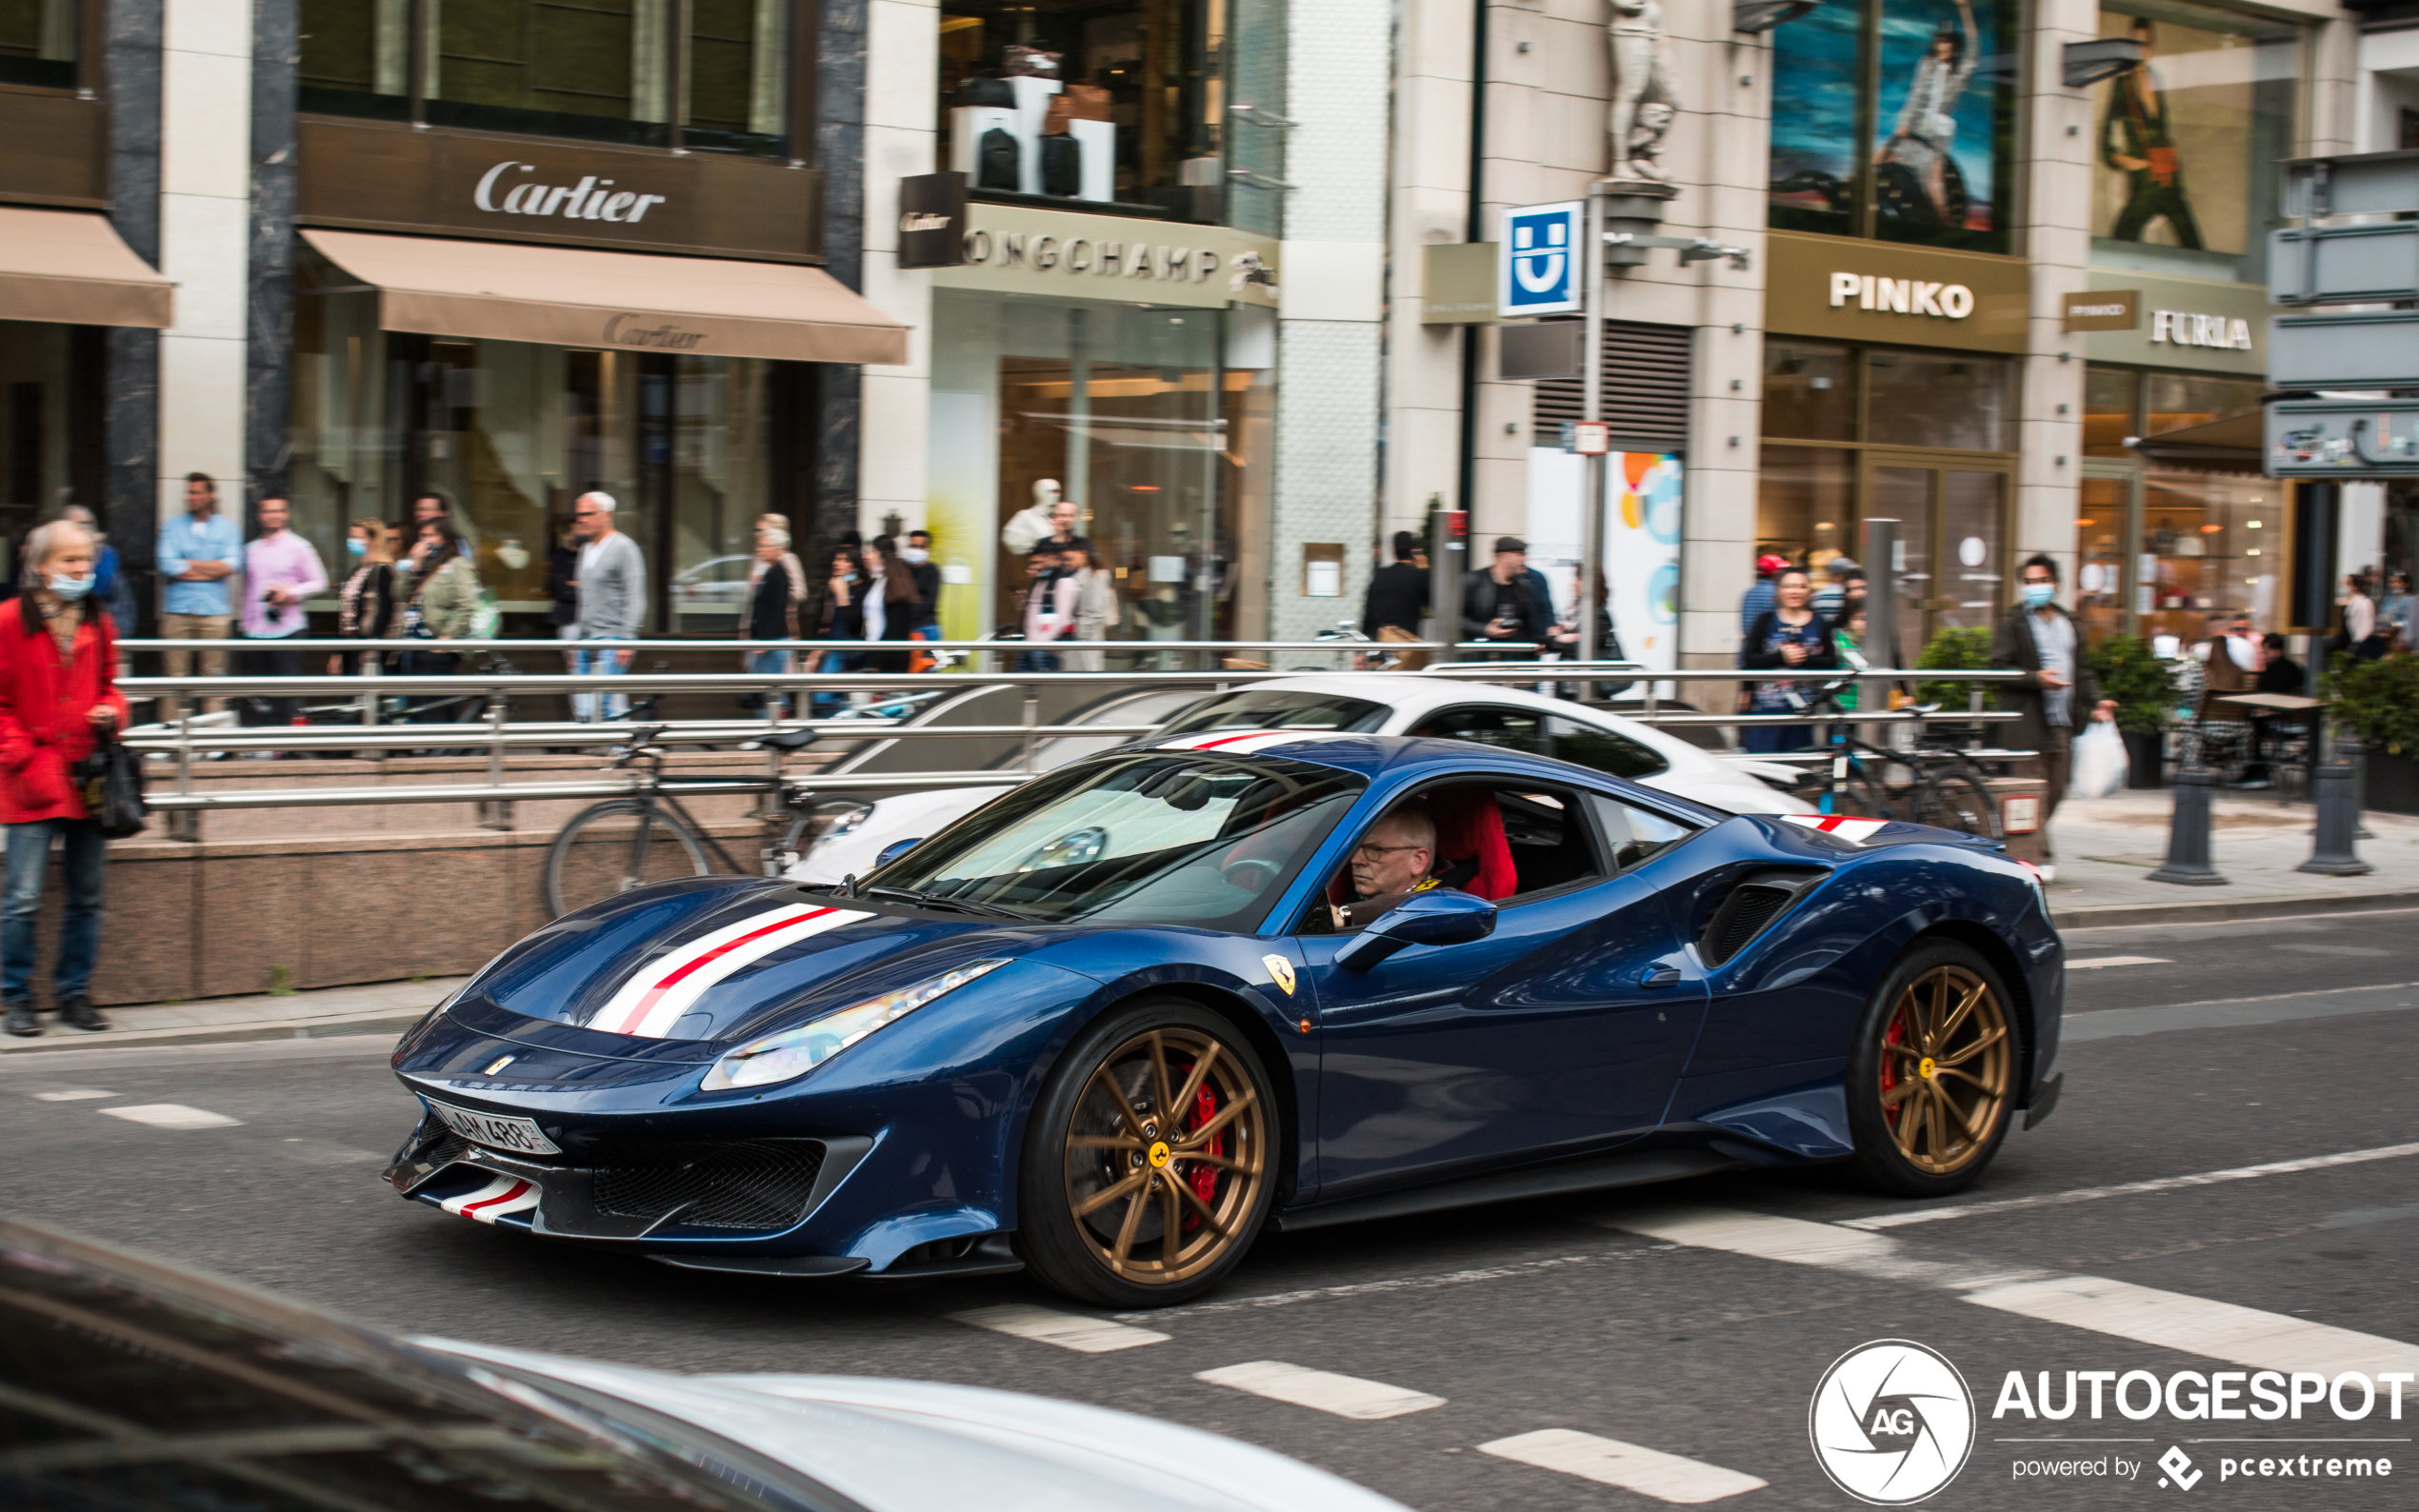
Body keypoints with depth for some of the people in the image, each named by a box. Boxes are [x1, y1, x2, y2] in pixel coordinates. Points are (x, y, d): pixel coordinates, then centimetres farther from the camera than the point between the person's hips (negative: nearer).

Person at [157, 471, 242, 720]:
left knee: (214, 675, -1)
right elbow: (167, 566, -4)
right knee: (175, 674, -3)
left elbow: (230, 565, -5)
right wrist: (210, 569, -4)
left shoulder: (227, 527, 10)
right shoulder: (172, 527, 10)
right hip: (177, 611, 0)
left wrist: (188, 564, -5)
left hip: (214, 611, 0)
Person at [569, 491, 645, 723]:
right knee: (584, 711, 2)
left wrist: (627, 640, -18)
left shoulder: (623, 548, -5)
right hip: (586, 642, 8)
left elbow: (635, 599, -11)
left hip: (611, 641, -8)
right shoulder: (585, 549, 19)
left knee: (609, 707, -15)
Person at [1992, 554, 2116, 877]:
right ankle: (2041, 857, -8)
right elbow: (1999, 667, -7)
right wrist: (2036, 678, -19)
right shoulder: (2011, 621, 0)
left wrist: (2095, 701, 7)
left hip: (2063, 721, 6)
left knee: (2055, 789, 8)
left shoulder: (2068, 622, 19)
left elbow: (2081, 669, 22)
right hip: (2028, 719, -6)